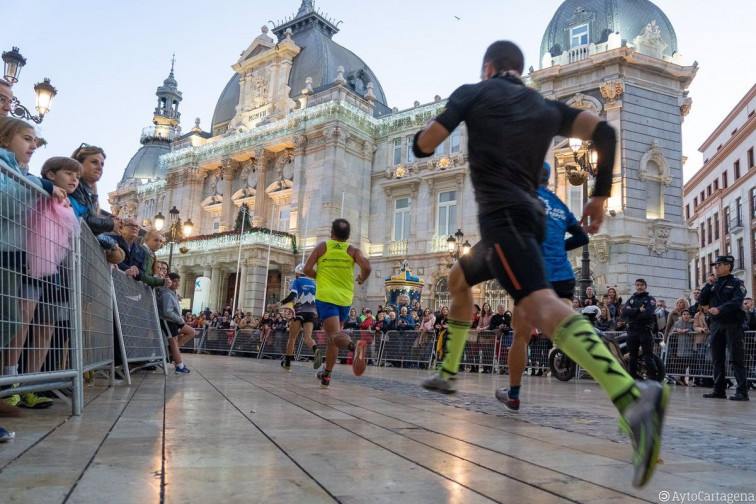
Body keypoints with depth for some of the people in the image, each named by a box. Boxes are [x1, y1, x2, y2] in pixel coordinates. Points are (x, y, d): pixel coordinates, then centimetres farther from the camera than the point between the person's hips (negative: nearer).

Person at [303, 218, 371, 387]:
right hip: (345, 299, 3)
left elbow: (307, 269, -4)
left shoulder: (322, 246, 3)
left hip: (325, 297, -3)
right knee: (332, 337, 16)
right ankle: (326, 375, 24)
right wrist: (361, 280, 9)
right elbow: (367, 267, -12)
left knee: (335, 335, -15)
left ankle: (354, 346, -47)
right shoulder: (353, 250, 4)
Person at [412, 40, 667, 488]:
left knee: (541, 305, -27)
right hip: (529, 216, 7)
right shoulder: (546, 106, 20)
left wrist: (431, 127, 26)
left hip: (502, 215, -7)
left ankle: (635, 398, -48)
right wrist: (601, 195, 13)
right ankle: (448, 374, 31)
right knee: (459, 277, 27)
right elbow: (604, 132, 7)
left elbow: (423, 147, 2)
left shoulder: (473, 92, 8)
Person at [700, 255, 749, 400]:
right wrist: (707, 285, -1)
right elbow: (702, 302, 9)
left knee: (737, 358, -7)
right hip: (716, 325, 6)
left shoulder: (736, 283, 0)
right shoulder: (713, 284, 16)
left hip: (732, 324, -6)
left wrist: (720, 309, -29)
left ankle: (742, 391, -7)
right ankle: (718, 390, 13)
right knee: (717, 359, 8)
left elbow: (737, 301, -16)